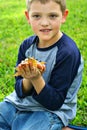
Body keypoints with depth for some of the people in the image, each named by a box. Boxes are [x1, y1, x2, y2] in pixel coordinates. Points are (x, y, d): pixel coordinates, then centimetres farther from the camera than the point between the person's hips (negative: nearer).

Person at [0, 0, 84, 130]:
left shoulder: (68, 52, -19)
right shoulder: (27, 45, -3)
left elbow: (55, 103, -16)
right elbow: (20, 92, -2)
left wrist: (37, 79, -30)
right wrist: (28, 79, -23)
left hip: (51, 110, -6)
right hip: (20, 102, 6)